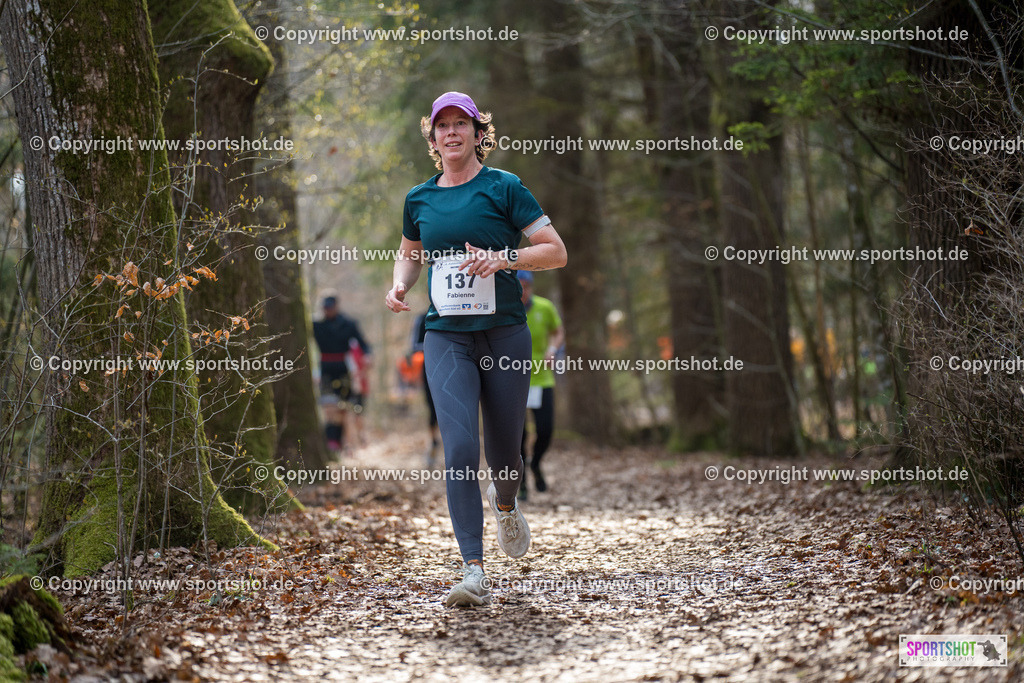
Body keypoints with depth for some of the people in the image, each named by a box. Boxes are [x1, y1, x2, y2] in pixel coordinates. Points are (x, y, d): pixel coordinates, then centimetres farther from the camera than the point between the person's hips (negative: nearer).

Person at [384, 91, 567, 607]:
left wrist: (503, 258, -18)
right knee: (459, 447, -15)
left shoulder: (503, 188, -1)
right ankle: (473, 572, -16)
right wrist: (400, 284, 7)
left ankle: (505, 505, 46)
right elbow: (410, 253, 28)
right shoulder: (419, 199, 10)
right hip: (446, 337, 2)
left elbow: (556, 251, -3)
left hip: (504, 332, -2)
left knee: (503, 452, 8)